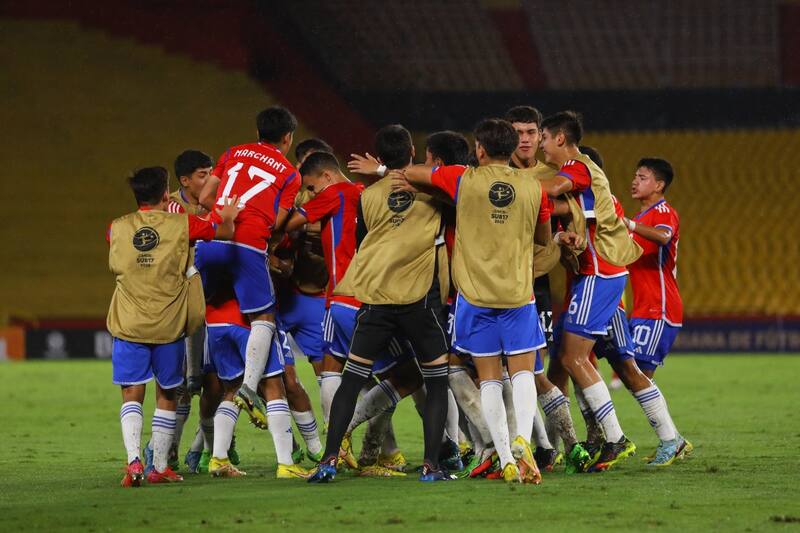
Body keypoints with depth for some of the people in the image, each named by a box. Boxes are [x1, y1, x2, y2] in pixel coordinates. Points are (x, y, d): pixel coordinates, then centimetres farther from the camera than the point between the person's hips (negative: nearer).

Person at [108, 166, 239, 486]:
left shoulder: (117, 229, 3)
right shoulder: (181, 225, -4)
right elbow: (224, 232, 7)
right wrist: (228, 218, 30)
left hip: (128, 326, 1)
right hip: (169, 327, -1)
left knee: (132, 394, 5)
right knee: (166, 396, 13)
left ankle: (133, 460, -14)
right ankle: (160, 467, 14)